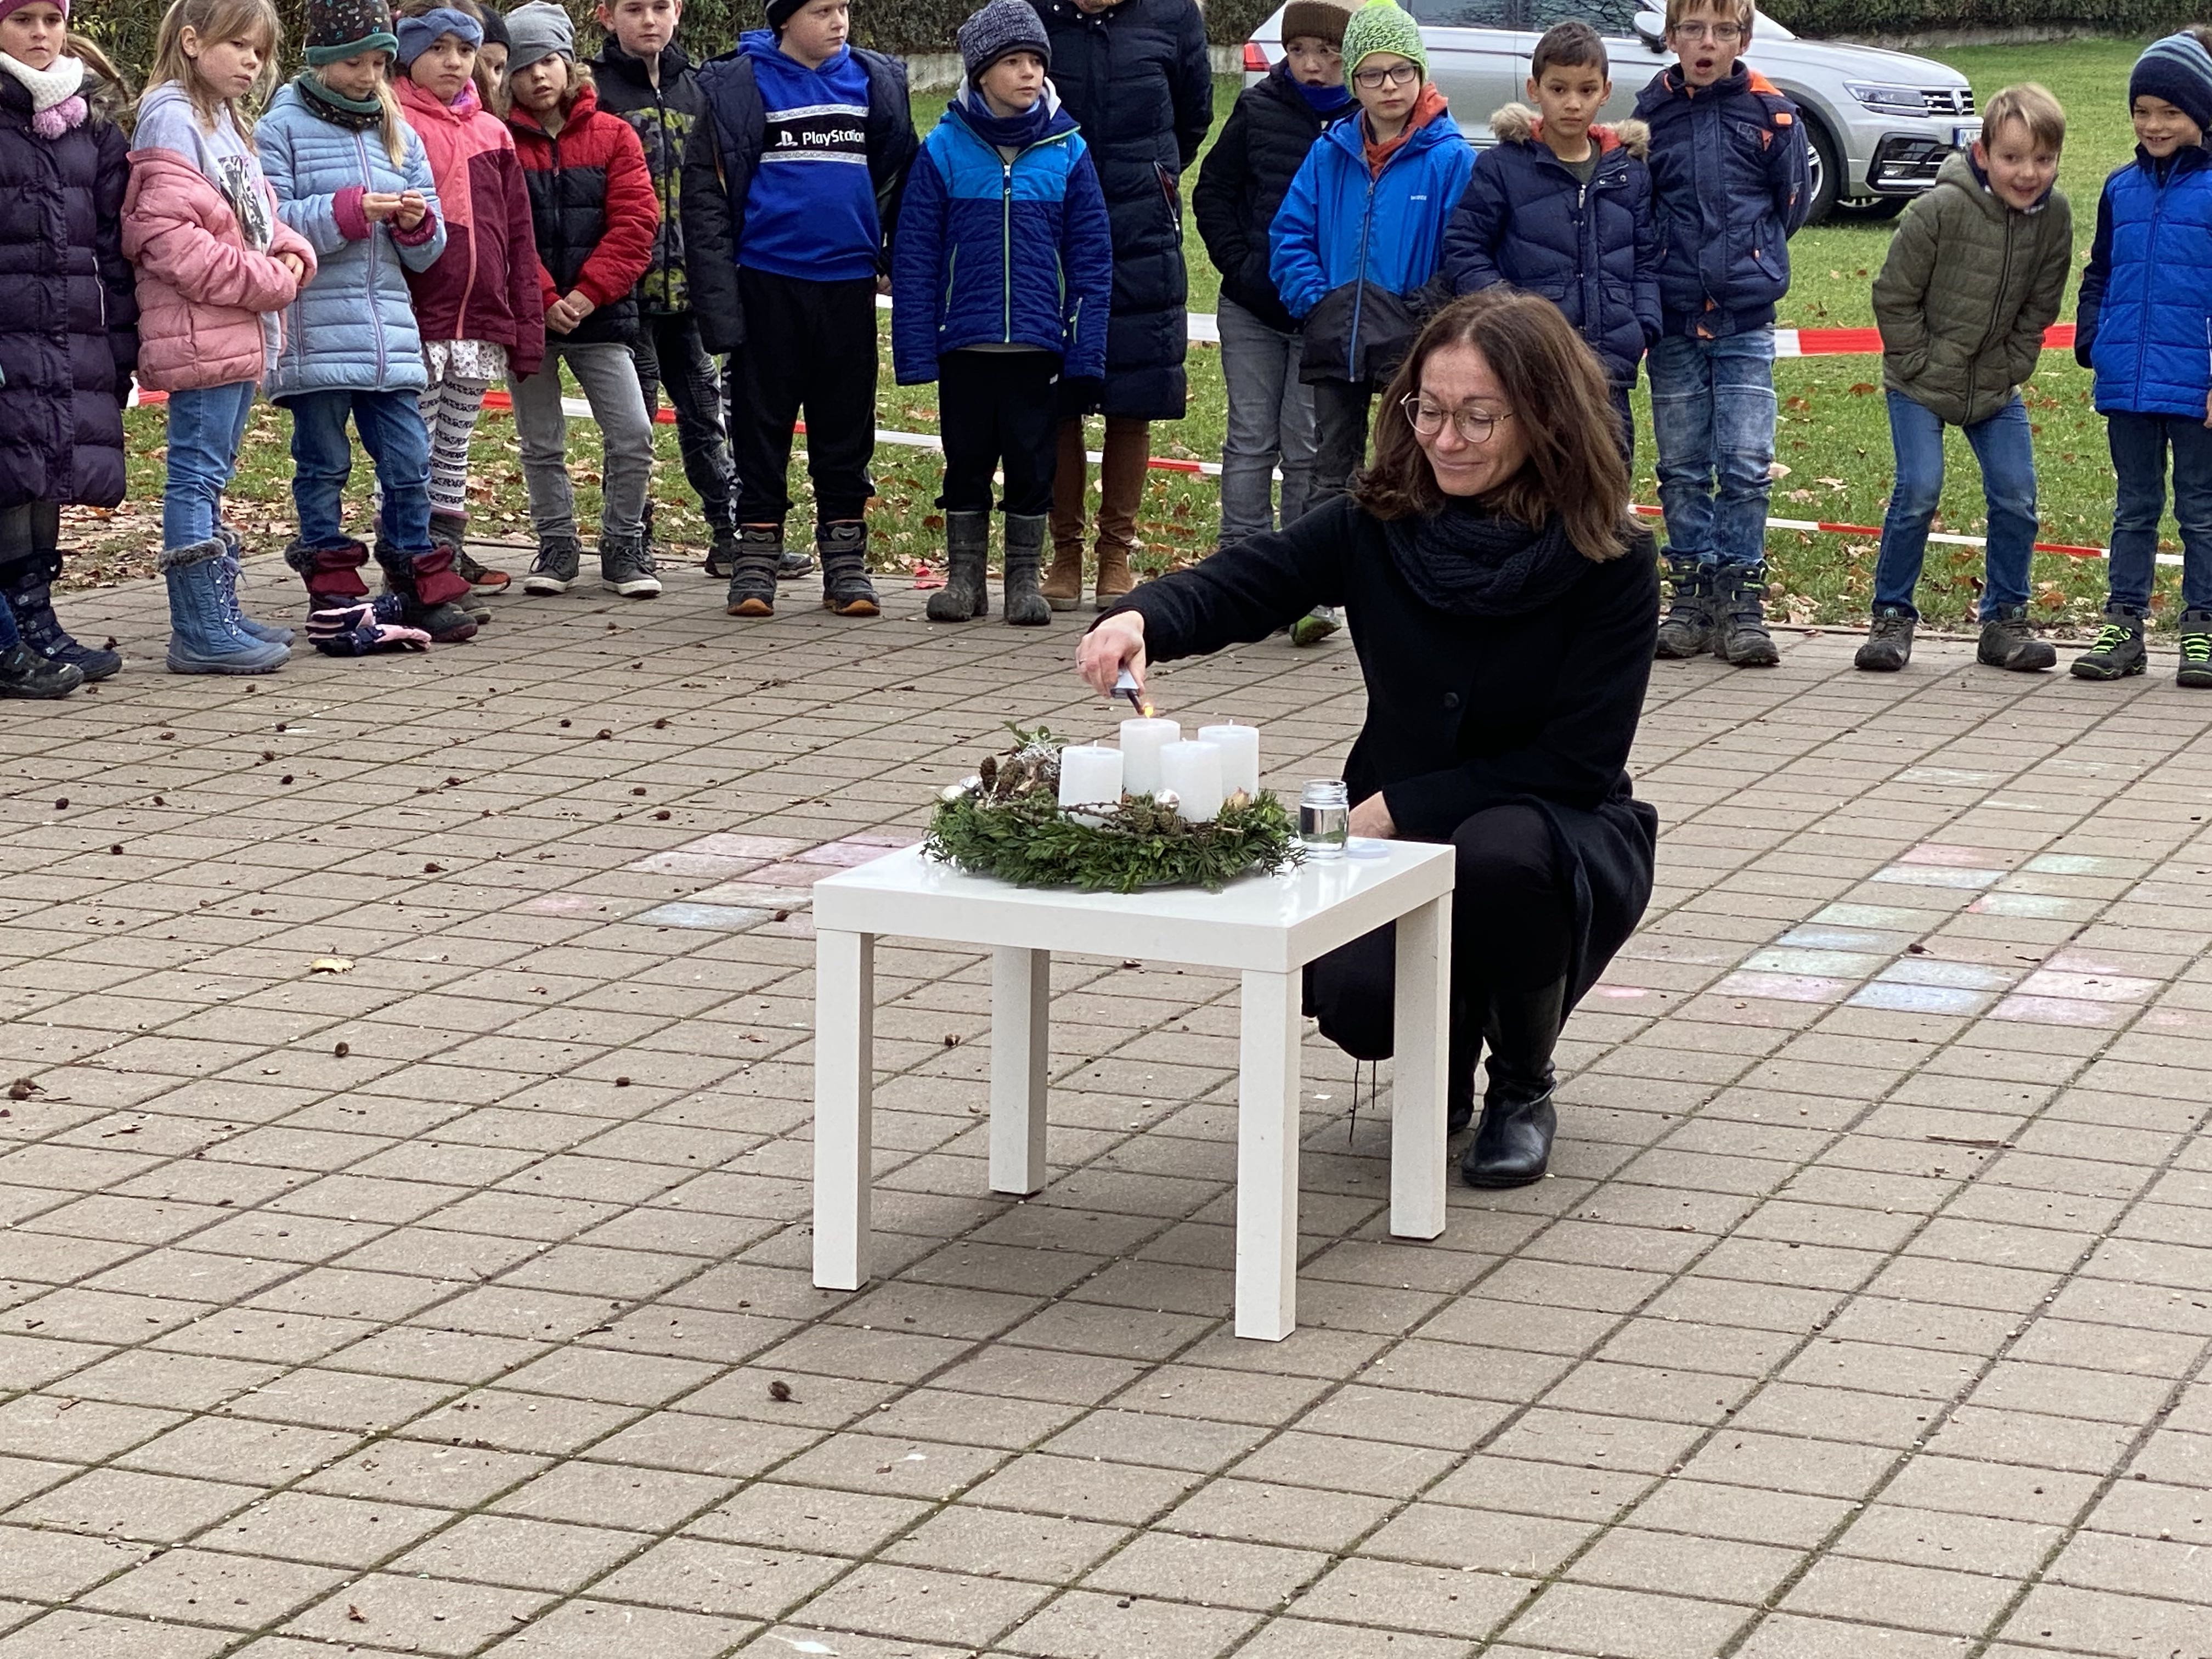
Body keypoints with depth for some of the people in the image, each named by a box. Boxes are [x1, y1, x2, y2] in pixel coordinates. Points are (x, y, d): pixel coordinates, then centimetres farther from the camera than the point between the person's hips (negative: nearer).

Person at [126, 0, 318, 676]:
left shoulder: (225, 120, 18)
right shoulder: (173, 117, -12)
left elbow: (256, 216, 23)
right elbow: (167, 236, -20)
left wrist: (292, 254, 0)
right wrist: (265, 282, -18)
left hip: (243, 329, 10)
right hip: (202, 332, -10)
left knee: (211, 476, 15)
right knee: (198, 475, -7)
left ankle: (217, 615, 22)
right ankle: (201, 633, -6)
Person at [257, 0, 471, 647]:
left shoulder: (399, 133, 16)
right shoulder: (281, 129, -1)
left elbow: (426, 251, 17)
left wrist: (416, 223, -6)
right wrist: (350, 210, -18)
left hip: (390, 328, 5)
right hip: (315, 332, -5)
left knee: (408, 464, 3)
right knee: (323, 467, 2)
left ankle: (421, 592, 12)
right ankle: (336, 600, 8)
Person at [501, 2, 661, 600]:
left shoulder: (612, 136, 2)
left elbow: (635, 222, -5)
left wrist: (588, 293, -13)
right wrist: (543, 301, -16)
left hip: (600, 314, 0)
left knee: (632, 436, -5)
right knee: (541, 443, 8)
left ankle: (623, 548, 9)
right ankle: (556, 547, 21)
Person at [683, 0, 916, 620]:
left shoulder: (876, 82, 7)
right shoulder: (738, 86, -3)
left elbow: (901, 180, 14)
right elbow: (705, 194, -4)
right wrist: (719, 298, -11)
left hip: (848, 284, 3)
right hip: (767, 283, -3)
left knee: (846, 425, 7)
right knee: (762, 423, 4)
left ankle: (845, 561, 14)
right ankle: (757, 558, 11)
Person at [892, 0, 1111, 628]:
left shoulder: (1067, 151, 0)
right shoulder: (945, 149, -2)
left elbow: (1092, 257, 2)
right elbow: (914, 256, -1)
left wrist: (1086, 351, -5)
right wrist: (916, 351, -6)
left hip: (1039, 344, 0)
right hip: (964, 343, 0)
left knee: (1033, 465, 6)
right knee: (967, 463, 9)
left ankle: (1026, 580, 18)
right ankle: (964, 576, 21)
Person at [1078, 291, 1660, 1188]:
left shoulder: (1609, 563, -15)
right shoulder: (1378, 525, -7)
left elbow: (1579, 762, -16)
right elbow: (1238, 583, -18)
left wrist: (1399, 807, -22)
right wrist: (1138, 619, -42)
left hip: (1559, 833, -2)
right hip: (1397, 835, 2)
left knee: (1500, 853, -38)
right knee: (1355, 998, -28)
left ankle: (1523, 1089, -8)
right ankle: (1446, 1052, 13)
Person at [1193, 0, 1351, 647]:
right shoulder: (1259, 109, 1)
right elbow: (1213, 191, 10)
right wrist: (1239, 266, -1)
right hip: (1252, 309, 2)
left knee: (1308, 449, 0)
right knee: (1251, 441, 4)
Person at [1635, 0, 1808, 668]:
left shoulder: (1773, 115, -2)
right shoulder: (1651, 116, 0)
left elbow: (1791, 207, 6)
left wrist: (1746, 267, 6)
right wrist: (1675, 268, -1)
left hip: (1746, 322, -1)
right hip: (1673, 321, 1)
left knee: (1746, 465, -4)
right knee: (1682, 466, 7)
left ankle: (1742, 603, 3)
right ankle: (1692, 594, 15)